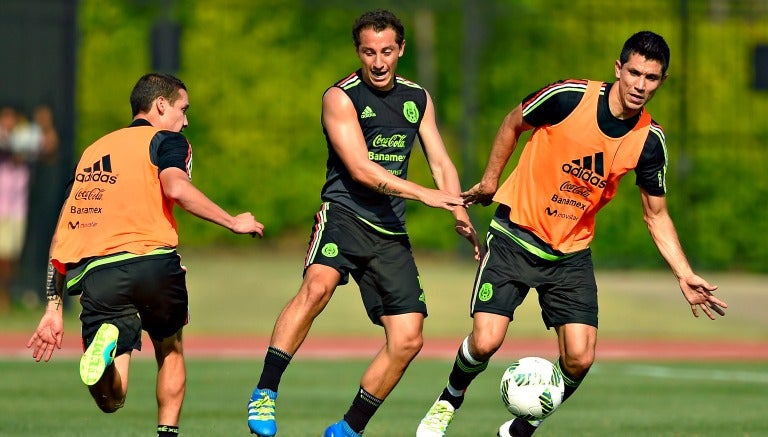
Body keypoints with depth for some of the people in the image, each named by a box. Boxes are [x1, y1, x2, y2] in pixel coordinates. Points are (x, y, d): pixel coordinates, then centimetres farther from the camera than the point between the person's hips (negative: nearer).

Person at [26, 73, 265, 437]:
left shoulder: (93, 150, 29)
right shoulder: (167, 139, 12)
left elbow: (62, 233, 25)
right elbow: (175, 187, -12)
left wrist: (54, 307, 25)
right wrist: (232, 222, -2)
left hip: (93, 270, 3)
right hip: (153, 261, -3)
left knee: (111, 401, -2)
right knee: (170, 349, 28)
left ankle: (107, 338, -31)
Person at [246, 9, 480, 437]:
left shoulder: (418, 98, 14)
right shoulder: (342, 97, -5)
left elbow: (441, 163, 18)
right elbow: (361, 169, -14)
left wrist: (461, 216, 2)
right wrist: (425, 194, -19)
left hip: (391, 231, 6)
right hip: (344, 213, -6)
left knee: (408, 339, -3)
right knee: (318, 285, -36)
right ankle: (265, 394, -30)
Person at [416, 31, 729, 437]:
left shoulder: (649, 140, -6)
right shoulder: (568, 97, -17)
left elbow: (656, 215, 5)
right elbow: (514, 123, 3)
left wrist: (685, 276, -3)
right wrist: (490, 180, 6)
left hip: (571, 254, 3)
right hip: (516, 235, -3)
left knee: (580, 358, -11)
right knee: (485, 342, -15)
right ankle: (449, 400, 19)